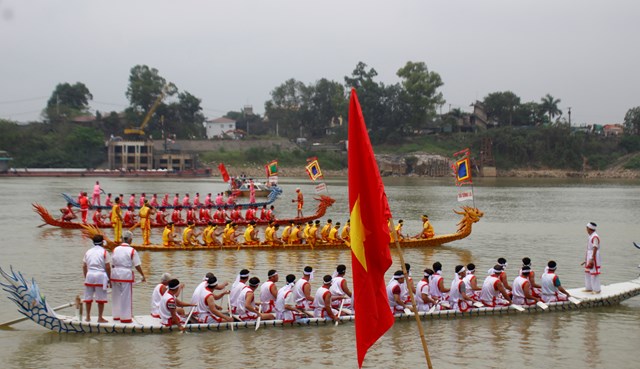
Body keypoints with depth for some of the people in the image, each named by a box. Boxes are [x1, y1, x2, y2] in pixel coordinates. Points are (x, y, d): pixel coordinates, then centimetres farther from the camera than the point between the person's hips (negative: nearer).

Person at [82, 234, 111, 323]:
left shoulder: (88, 252, 10)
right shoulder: (104, 252, -3)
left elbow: (84, 266, 10)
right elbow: (108, 267, -6)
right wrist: (109, 279, 4)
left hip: (89, 275, 4)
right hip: (101, 276, -4)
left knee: (88, 298, 13)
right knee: (101, 298, 4)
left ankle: (88, 317, 19)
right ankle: (100, 318, 6)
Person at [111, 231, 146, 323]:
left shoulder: (116, 249, 5)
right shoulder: (132, 251, -8)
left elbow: (112, 264, 9)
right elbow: (137, 266, -7)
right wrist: (143, 275, 5)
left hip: (115, 274, 5)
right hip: (126, 274, -5)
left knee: (117, 296, 16)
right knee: (126, 297, 3)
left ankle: (117, 315, 24)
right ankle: (125, 317, 6)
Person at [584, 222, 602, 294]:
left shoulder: (595, 237, -18)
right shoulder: (590, 236, 13)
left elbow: (595, 249, -22)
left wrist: (592, 259, -24)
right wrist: (586, 259, 22)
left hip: (594, 256, -10)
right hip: (589, 256, 10)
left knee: (594, 273, -6)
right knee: (587, 273, 15)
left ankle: (596, 289, 0)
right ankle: (588, 288, 23)